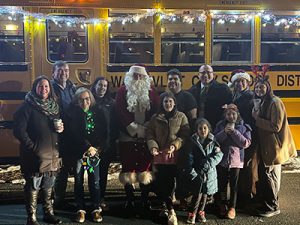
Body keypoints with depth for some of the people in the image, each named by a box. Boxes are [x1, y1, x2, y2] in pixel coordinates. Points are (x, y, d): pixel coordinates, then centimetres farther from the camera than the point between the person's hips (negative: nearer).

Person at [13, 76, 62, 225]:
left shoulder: (54, 106, 12)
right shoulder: (27, 106, -9)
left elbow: (59, 126, 22)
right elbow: (19, 130, -14)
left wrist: (61, 128, -2)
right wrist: (32, 147, -16)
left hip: (52, 154, 6)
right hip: (35, 155, -6)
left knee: (48, 186, 15)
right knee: (33, 186, 1)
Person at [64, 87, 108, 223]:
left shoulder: (98, 113, 7)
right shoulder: (72, 114, -1)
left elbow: (104, 133, 4)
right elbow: (73, 135, -9)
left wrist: (98, 148, -8)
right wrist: (87, 147, -13)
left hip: (95, 152, 1)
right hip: (78, 152, -1)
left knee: (95, 182, 2)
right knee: (79, 182, 6)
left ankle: (96, 209, 14)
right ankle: (80, 210, 18)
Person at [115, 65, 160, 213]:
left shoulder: (151, 92, 8)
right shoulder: (123, 91, 2)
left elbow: (156, 111, 1)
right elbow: (119, 112, -7)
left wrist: (145, 127, -11)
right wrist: (132, 127, -14)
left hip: (146, 136, 2)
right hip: (127, 137, -1)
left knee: (145, 168, 6)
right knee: (128, 169, 5)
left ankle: (145, 200, 17)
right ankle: (129, 200, 15)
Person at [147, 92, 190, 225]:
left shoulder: (181, 117, 4)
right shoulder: (155, 118, 9)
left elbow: (185, 135, -3)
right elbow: (150, 134, 4)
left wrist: (175, 145, -18)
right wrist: (153, 146, -14)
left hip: (175, 156, -1)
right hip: (159, 155, 2)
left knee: (170, 182, 0)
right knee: (161, 183, 0)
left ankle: (166, 207, 17)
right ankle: (170, 210, 13)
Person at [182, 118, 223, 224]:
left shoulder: (212, 141, 3)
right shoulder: (192, 141, -2)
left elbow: (219, 155, -6)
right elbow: (189, 158, -6)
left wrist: (209, 163, -20)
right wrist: (192, 172, -15)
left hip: (209, 173, 3)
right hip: (197, 173, -2)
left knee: (205, 193, 10)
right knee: (198, 193, -11)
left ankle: (201, 212, 29)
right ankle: (192, 214, 5)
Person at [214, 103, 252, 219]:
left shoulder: (244, 126, -1)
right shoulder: (220, 125, 4)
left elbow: (246, 143, -10)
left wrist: (234, 132, -17)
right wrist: (224, 132, -17)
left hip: (236, 160, -2)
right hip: (222, 159, 2)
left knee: (234, 185, 5)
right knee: (222, 183, 11)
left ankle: (232, 207, 17)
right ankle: (222, 206, 27)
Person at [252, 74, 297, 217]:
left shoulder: (275, 102, -17)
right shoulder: (262, 103, 11)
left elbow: (276, 127, -21)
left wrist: (257, 119, -18)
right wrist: (256, 116, 0)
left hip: (273, 146, -9)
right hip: (264, 146, 9)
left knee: (269, 175, -1)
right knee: (263, 174, 15)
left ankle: (273, 207, 13)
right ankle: (267, 203, 29)